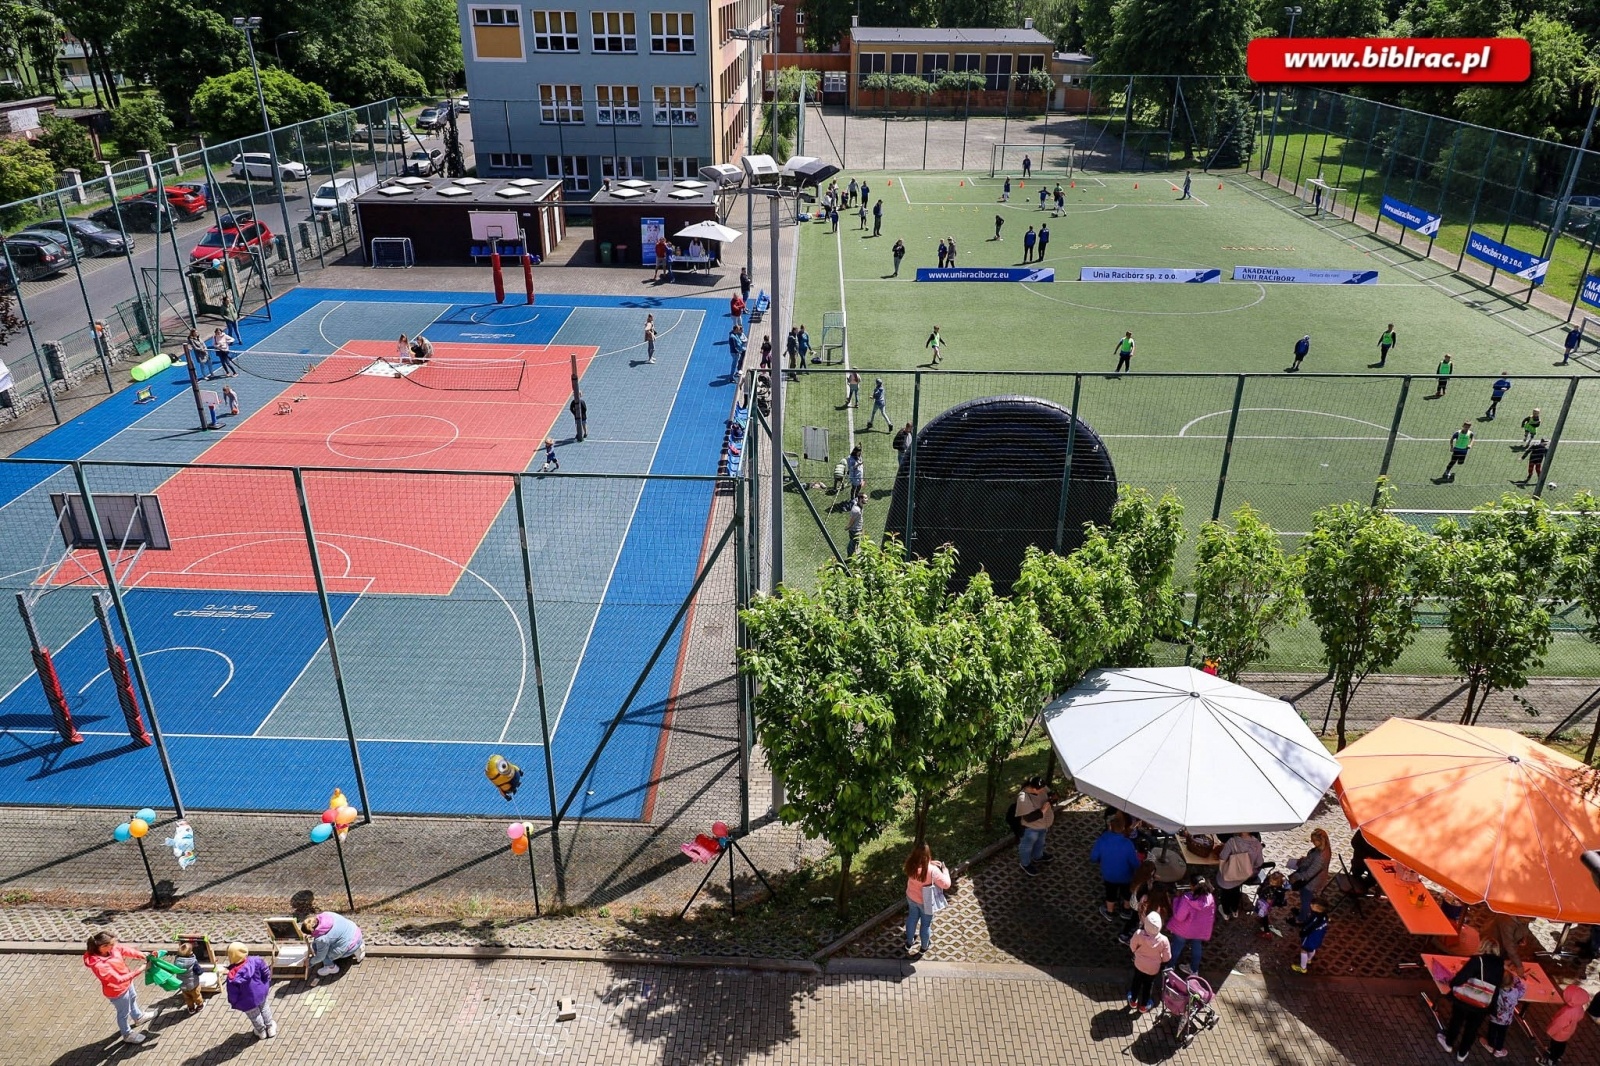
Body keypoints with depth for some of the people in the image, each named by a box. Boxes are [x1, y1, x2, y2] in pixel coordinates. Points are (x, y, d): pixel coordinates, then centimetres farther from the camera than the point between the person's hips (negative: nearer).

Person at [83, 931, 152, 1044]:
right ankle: (127, 1035, 47)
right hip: (117, 991, -7)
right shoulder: (99, 965, -43)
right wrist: (137, 971, -38)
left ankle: (138, 1017, 64)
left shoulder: (110, 948, -24)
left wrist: (141, 955, -26)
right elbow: (118, 979, -40)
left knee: (133, 998, 34)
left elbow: (124, 949, -12)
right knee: (124, 1013, 19)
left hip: (126, 982, 7)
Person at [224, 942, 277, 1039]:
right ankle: (270, 1029, 47)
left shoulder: (233, 976, -33)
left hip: (248, 1002, -3)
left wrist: (234, 1003, 1)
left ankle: (261, 1032, 49)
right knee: (265, 1009, 30)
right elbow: (266, 972, -10)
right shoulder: (255, 961, -26)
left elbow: (233, 994, -21)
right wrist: (267, 985, 10)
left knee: (255, 1017, 25)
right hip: (261, 993, 3)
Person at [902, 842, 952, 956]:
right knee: (926, 924, 23)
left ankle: (909, 943, 51)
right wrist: (945, 870, -11)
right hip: (925, 902, -4)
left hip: (911, 898, 4)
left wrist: (931, 863, -5)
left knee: (912, 919, 30)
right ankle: (924, 948, 46)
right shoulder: (932, 870, -37)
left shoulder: (910, 864, -22)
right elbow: (946, 884, -25)